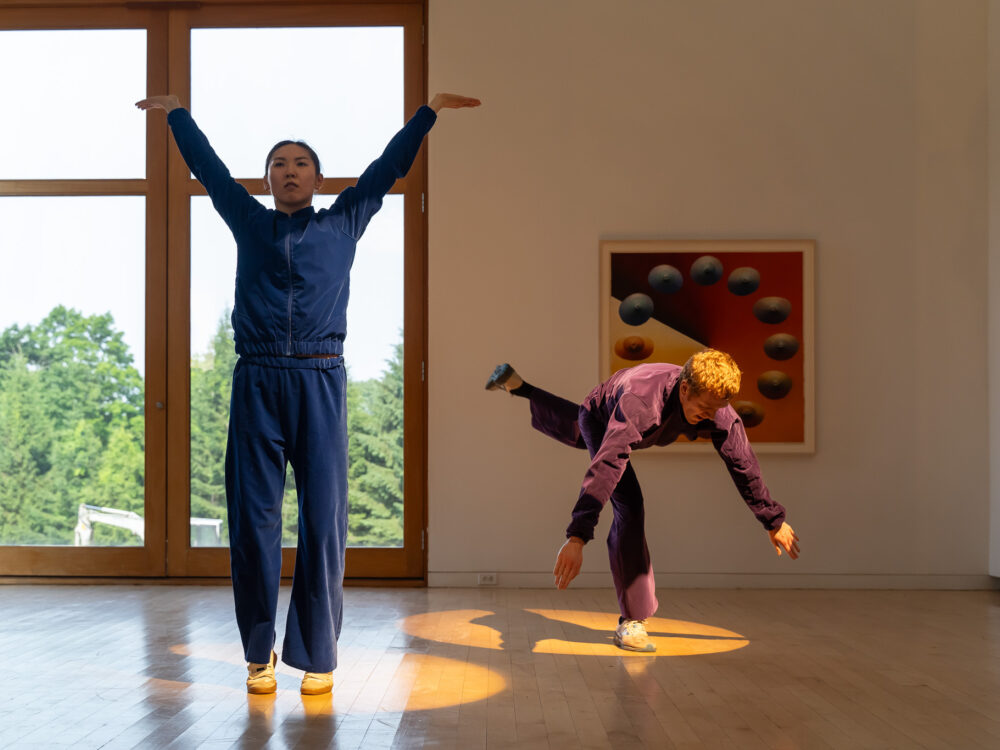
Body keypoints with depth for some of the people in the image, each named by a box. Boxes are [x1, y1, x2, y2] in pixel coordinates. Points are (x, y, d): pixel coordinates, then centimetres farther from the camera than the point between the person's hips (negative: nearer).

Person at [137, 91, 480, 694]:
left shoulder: (344, 222, 16)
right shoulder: (250, 224, 18)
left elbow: (389, 166, 20)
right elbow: (208, 167, 29)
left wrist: (430, 113, 23)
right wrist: (177, 115, 39)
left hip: (320, 381, -1)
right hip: (256, 382, 1)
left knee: (323, 519, -3)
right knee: (253, 519, 1)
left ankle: (317, 656, 6)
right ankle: (260, 654, 13)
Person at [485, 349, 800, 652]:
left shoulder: (718, 411, -34)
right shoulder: (640, 401, -50)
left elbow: (744, 466, -20)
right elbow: (606, 468, -57)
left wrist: (774, 521, -9)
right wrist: (577, 536, -64)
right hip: (598, 417, -6)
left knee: (580, 435, 36)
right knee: (629, 506, -21)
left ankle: (516, 385, 58)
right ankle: (631, 620, -15)